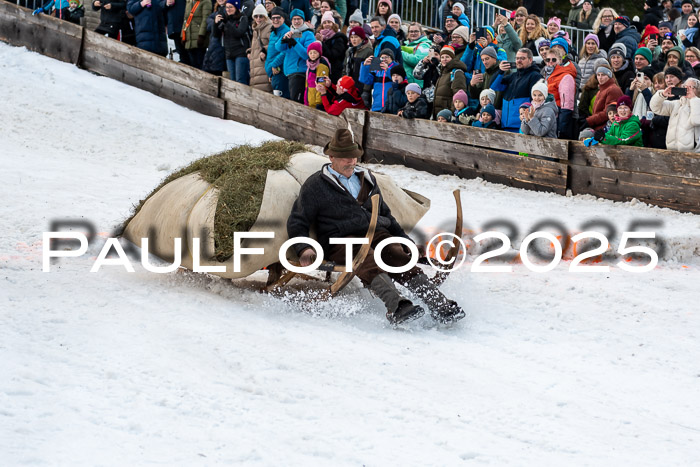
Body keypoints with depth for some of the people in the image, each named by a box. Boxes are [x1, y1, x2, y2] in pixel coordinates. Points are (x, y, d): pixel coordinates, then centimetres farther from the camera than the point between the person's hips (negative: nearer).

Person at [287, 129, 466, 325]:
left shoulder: (367, 179, 25)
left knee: (399, 257, -28)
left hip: (375, 233, 4)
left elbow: (385, 214, 35)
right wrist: (304, 248, -8)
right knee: (368, 261, -37)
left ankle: (440, 305, -43)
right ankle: (396, 307, -61)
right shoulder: (315, 186, 11)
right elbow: (297, 222, 11)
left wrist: (405, 239, 27)